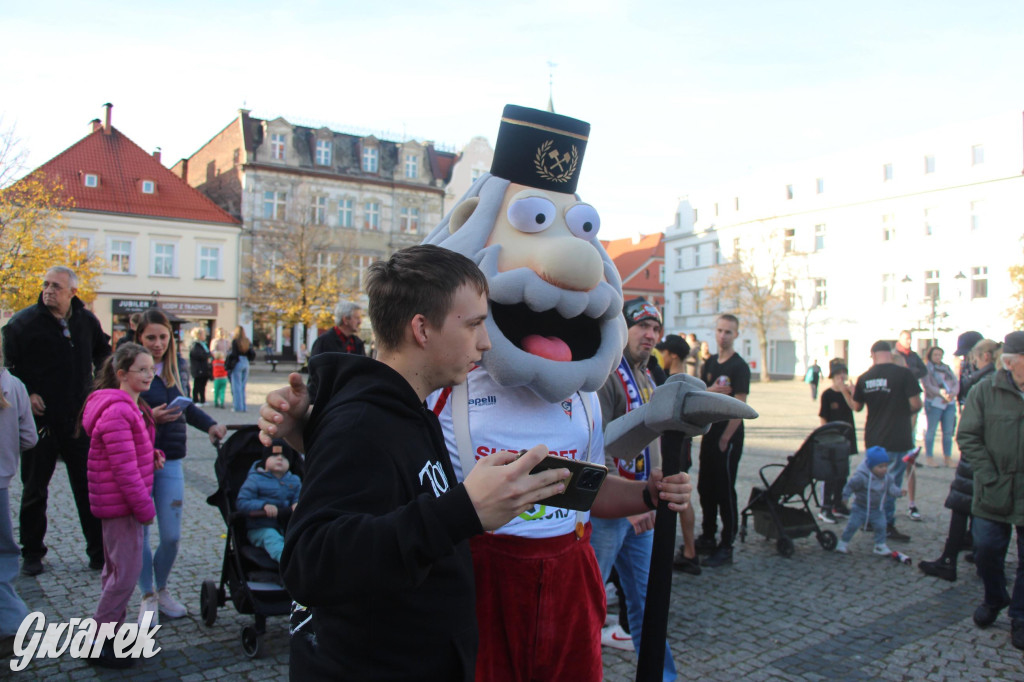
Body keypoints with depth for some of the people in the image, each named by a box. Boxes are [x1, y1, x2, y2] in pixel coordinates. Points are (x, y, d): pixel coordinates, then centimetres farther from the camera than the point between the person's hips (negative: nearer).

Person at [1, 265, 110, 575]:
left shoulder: (87, 321, 3)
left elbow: (103, 352, 21)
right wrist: (26, 395, -14)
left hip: (80, 418, 2)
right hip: (40, 418, -2)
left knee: (89, 488, 6)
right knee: (34, 489, 11)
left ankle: (99, 552, 14)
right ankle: (32, 552, 27)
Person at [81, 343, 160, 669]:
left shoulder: (132, 406, 11)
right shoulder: (116, 412, -23)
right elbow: (125, 468, -24)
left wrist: (153, 454, 1)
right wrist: (145, 508, -19)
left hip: (119, 504, 11)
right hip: (120, 504, -11)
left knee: (116, 569, 19)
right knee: (127, 571, -4)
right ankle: (98, 644, 8)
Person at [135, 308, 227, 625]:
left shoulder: (175, 367, 8)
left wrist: (210, 425, 7)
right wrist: (148, 418, -23)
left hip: (170, 461, 4)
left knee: (171, 536, 5)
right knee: (140, 533, 6)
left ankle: (162, 589, 28)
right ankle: (147, 595, 25)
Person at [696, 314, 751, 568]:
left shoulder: (739, 366, -10)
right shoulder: (709, 363, 11)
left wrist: (725, 438, -16)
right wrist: (710, 390, -12)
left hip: (729, 436, -7)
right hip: (709, 432, 7)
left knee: (725, 490, -2)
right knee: (705, 487, 14)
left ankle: (726, 547, 7)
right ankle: (708, 537, 27)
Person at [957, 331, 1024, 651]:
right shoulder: (985, 391, -5)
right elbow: (968, 437, -3)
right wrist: (989, 478, -10)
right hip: (995, 493, 0)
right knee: (986, 549, 6)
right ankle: (994, 599, 33)